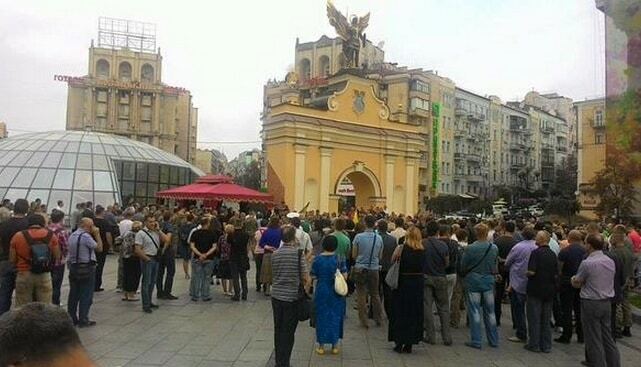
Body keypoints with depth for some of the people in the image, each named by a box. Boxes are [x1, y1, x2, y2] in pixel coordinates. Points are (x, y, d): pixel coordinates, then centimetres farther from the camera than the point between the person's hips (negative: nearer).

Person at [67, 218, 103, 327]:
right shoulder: (86, 236, -16)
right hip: (86, 268, -8)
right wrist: (97, 234, -5)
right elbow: (99, 248, -10)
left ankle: (71, 318, 19)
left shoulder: (72, 236, 10)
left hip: (73, 267, 8)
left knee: (73, 294, 13)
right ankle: (83, 320, 4)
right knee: (86, 295, 0)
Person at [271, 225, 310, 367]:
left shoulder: (275, 254, 2)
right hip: (291, 297, -5)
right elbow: (305, 278, -11)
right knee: (288, 332, 5)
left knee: (278, 329, 16)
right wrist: (306, 288, 7)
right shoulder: (298, 253, -13)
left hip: (276, 296, 5)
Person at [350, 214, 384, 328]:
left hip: (360, 269, -2)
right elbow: (379, 256, 6)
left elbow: (354, 255, -4)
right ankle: (378, 319, 24)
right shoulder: (379, 238, -4)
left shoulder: (358, 237, -11)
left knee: (361, 295, 6)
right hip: (374, 269, 2)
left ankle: (364, 321, 9)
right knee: (375, 294, 17)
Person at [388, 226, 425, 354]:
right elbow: (423, 267, 2)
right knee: (414, 313, 12)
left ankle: (399, 343, 12)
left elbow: (393, 261, -5)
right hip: (418, 284, 3)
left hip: (403, 283, -3)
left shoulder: (402, 248, -14)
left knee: (400, 312, 10)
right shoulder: (422, 251, -4)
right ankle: (409, 344, 17)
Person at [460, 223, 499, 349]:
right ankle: (493, 340, 21)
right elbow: (495, 266, 3)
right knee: (490, 311, 14)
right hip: (489, 280, 3)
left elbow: (463, 266, -6)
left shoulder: (470, 248, -16)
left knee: (474, 311, 4)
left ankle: (476, 341, 7)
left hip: (473, 281, -3)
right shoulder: (494, 248, -7)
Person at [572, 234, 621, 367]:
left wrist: (574, 280, 15)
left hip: (591, 303, -7)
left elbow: (576, 283, -5)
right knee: (607, 337, 16)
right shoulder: (610, 261, 4)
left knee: (594, 339, 3)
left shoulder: (587, 263, -17)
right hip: (607, 302, 7)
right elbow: (600, 280, 13)